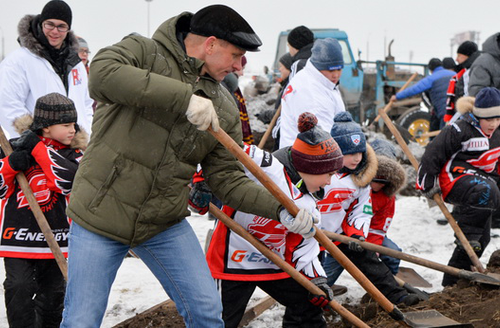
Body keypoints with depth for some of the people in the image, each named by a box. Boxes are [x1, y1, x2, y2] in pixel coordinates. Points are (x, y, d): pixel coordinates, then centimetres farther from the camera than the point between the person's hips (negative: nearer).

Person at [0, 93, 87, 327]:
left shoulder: (73, 154, 1)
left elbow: (67, 181, -21)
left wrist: (38, 148, -20)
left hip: (54, 235, 1)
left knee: (53, 293, 10)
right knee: (19, 289, -9)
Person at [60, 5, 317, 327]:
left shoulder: (224, 109, 4)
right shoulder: (143, 52, -10)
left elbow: (227, 178, 4)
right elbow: (102, 74, -32)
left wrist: (281, 209, -11)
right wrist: (183, 97, -36)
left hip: (165, 224, 5)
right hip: (100, 216, -4)